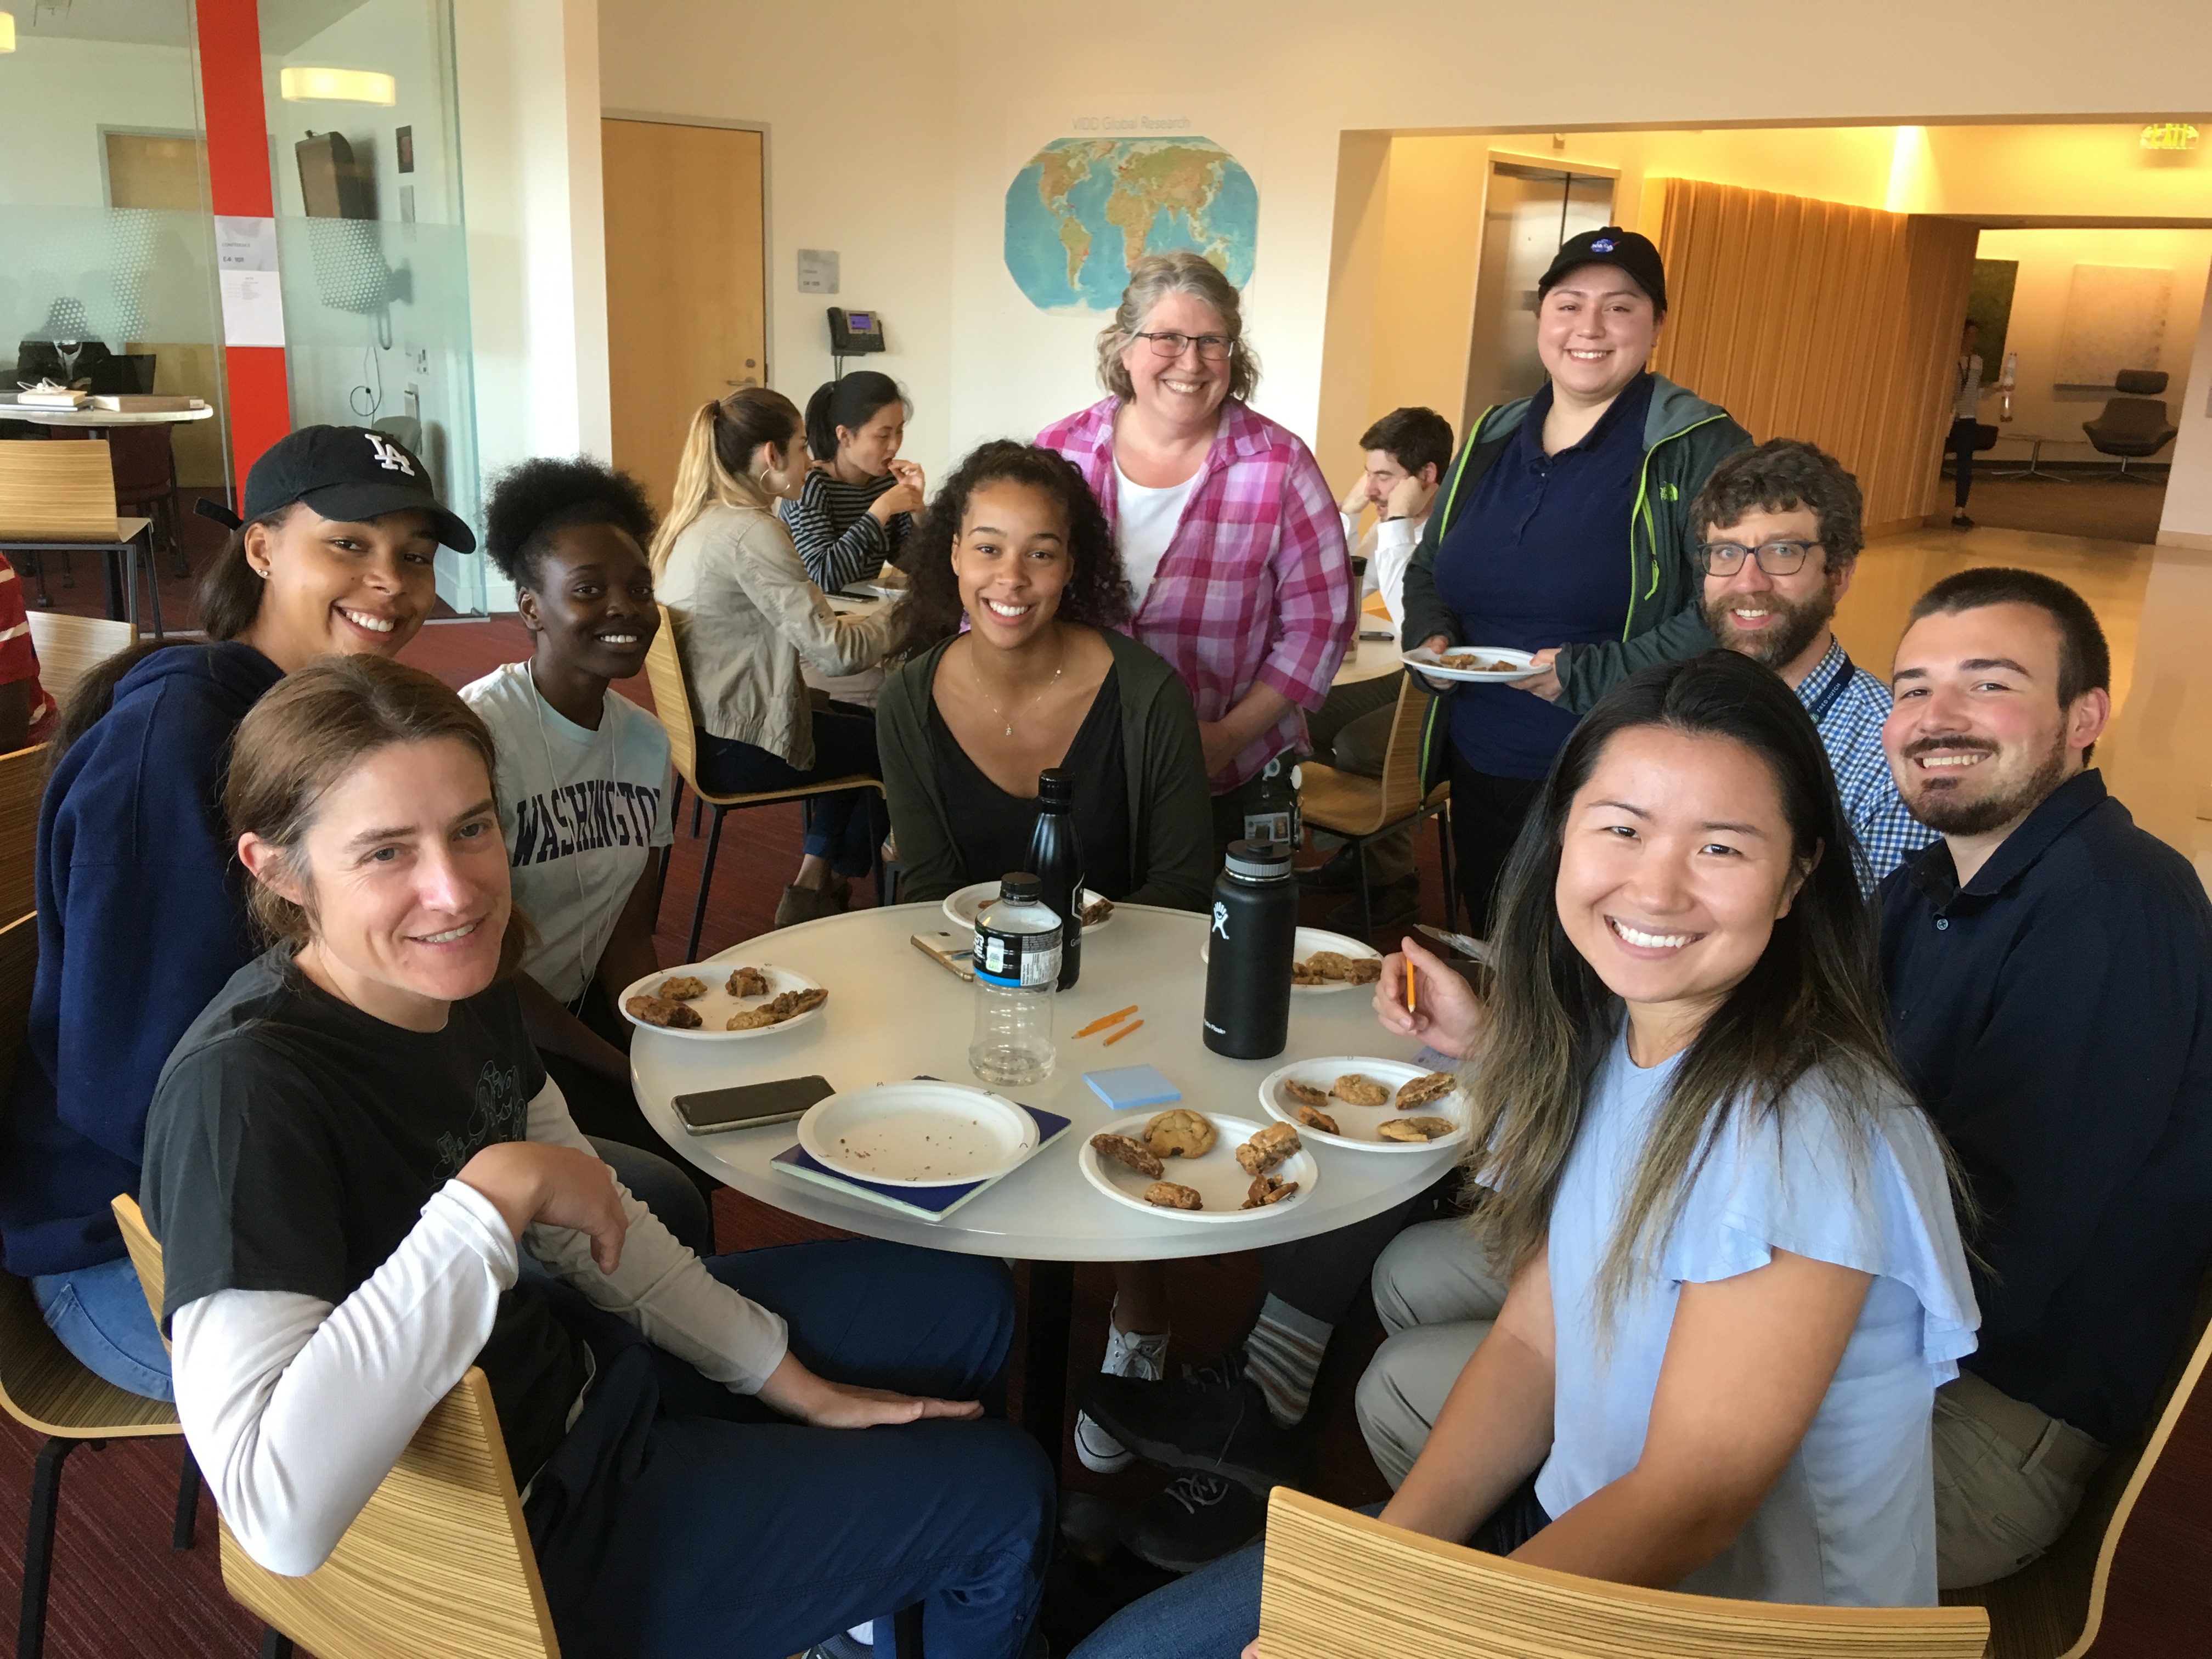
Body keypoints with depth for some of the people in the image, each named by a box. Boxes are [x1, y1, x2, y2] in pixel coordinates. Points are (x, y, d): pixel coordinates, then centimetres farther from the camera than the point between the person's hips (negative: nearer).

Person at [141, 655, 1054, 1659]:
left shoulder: (458, 979, -9)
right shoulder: (242, 1093, -33)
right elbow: (280, 1516, -43)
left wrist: (789, 1382, 7)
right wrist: (495, 1192, -37)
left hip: (557, 1368, 8)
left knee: (968, 1303, 19)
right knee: (1000, 1497, 2)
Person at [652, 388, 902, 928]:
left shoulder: (694, 522, 8)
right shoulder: (752, 533, -21)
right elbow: (834, 651, -24)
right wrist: (893, 613, -6)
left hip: (704, 724, 10)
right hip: (739, 748, -10)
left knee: (865, 723, 24)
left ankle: (816, 878, 24)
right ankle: (824, 885, 25)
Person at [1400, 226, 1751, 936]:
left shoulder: (1699, 450, -9)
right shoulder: (1494, 437, 10)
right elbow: (1427, 568, 20)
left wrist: (1587, 675, -21)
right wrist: (1431, 636, -2)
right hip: (1478, 772, 6)